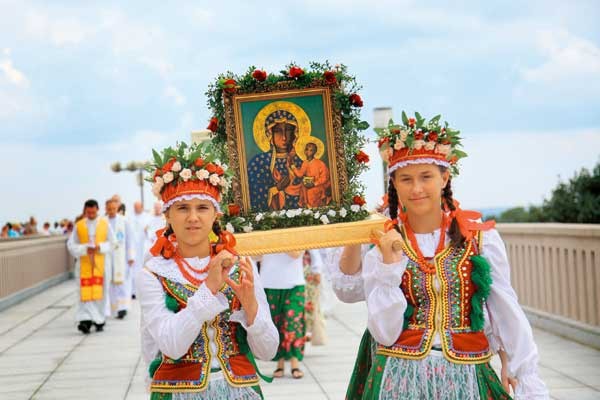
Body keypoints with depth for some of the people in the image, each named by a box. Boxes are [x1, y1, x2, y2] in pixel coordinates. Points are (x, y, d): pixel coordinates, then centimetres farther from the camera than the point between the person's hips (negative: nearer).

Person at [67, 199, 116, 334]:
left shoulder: (105, 224, 4)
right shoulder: (79, 225, 4)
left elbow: (112, 242, 4)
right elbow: (71, 245, 1)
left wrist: (100, 247, -14)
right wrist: (85, 249, -15)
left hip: (101, 263, 0)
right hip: (84, 263, 0)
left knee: (100, 291, 4)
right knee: (85, 293, -9)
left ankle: (99, 320, 15)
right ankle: (85, 320, -15)